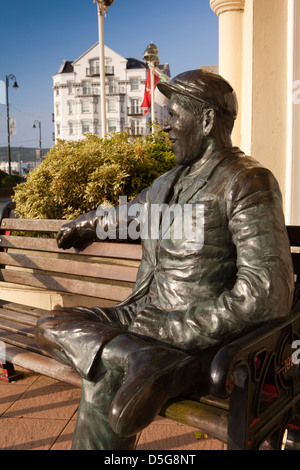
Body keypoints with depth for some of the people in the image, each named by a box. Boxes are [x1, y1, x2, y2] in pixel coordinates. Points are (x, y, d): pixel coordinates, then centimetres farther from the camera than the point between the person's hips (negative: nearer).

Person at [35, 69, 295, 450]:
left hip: (203, 339, -9)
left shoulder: (248, 183, -11)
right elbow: (130, 214, 38)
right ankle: (147, 359, -27)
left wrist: (174, 329, -19)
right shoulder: (170, 180, 15)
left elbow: (268, 296, -20)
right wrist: (85, 224, 55)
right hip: (145, 316, 9)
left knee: (105, 380, -33)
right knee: (50, 326, -10)